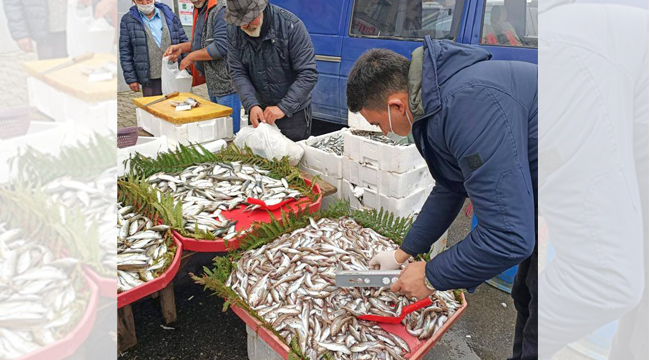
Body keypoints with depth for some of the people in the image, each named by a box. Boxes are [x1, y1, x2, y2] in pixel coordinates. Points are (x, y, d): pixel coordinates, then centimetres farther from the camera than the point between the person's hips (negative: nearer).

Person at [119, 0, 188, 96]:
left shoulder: (168, 14, 8)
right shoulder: (128, 20, 3)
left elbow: (183, 42, 9)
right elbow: (125, 53, 3)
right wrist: (131, 79, -2)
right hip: (150, 80, -1)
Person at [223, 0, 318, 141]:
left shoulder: (290, 25, -20)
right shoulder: (234, 30, -6)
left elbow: (308, 74, -21)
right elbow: (238, 72, -4)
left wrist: (283, 107, -26)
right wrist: (251, 105, -20)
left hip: (294, 111, -4)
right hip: (259, 110, 4)